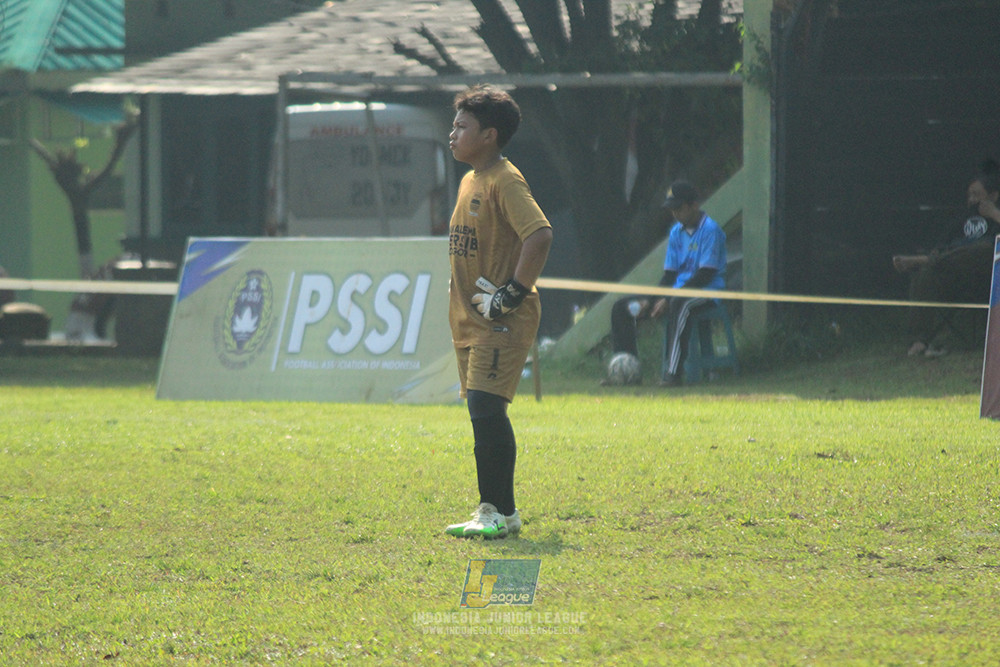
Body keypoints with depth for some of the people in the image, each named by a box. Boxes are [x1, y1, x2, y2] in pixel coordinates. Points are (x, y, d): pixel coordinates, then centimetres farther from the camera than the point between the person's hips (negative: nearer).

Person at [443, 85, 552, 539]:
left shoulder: (504, 181, -14)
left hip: (502, 322, -10)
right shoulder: (469, 181, 15)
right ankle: (492, 510, 16)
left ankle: (502, 512, -11)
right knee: (481, 412, 11)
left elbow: (540, 234, -27)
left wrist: (513, 293, -23)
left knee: (486, 407, -15)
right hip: (470, 317, 10)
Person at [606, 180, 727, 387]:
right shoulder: (676, 232, 13)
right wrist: (650, 301, -3)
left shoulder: (710, 230, -11)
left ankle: (674, 373, -48)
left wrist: (668, 300, -21)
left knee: (679, 305, -43)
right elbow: (669, 274, 15)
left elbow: (705, 275, -18)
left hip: (707, 292, -9)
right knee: (621, 307, 0)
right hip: (678, 290, 9)